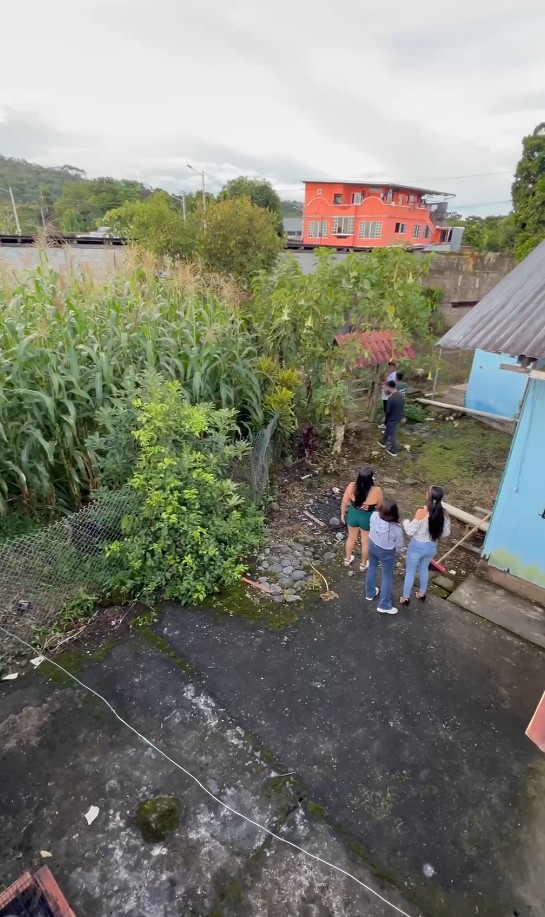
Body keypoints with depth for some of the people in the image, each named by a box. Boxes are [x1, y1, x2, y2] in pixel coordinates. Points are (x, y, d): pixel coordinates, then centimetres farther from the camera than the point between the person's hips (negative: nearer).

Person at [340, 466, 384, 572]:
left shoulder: (351, 486, -23)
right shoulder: (377, 491, -29)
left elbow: (344, 502, -9)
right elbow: (380, 507, -12)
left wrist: (342, 514, 9)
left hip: (353, 515, 2)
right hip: (368, 519, -2)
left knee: (351, 538, 28)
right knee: (366, 542, 23)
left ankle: (347, 559, 50)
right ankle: (363, 565, 44)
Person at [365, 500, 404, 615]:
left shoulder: (374, 516, -26)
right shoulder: (397, 528, -35)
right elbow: (398, 545, -16)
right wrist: (394, 550, 6)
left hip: (372, 545, 4)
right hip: (386, 552, -4)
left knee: (372, 568, 29)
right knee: (387, 577, 18)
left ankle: (370, 593, 51)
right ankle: (384, 605, 31)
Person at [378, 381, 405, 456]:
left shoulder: (391, 398, -28)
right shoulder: (400, 395, -3)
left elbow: (388, 411, -21)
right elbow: (403, 407, 8)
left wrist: (386, 421, -6)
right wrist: (401, 417, 21)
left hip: (392, 419, -8)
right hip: (399, 418, 8)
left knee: (392, 434, 8)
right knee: (387, 430, 27)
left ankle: (393, 451, 20)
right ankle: (383, 442, 45)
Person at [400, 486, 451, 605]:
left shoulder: (421, 512, -29)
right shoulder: (444, 512, -13)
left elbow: (410, 532, -21)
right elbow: (446, 533, -2)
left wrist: (406, 522, -2)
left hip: (417, 547, -5)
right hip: (432, 547, 5)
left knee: (410, 571, 17)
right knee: (424, 569, 30)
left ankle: (405, 598, 33)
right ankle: (422, 594, 48)